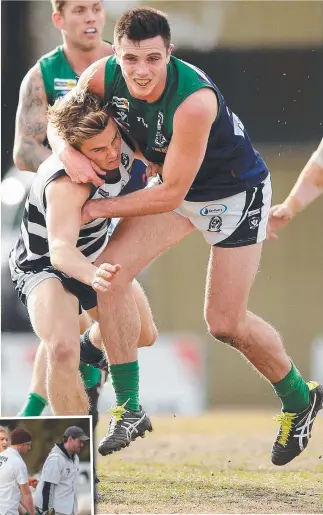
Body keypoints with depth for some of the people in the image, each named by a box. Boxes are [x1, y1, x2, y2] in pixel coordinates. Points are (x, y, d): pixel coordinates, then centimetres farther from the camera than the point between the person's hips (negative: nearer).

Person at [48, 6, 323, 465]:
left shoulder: (195, 100, -38)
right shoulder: (102, 77, -21)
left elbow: (171, 193, -32)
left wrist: (99, 208, -25)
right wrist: (67, 152, -24)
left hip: (235, 191, -6)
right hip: (174, 186, 6)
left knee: (225, 323, -5)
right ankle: (129, 409, -2)